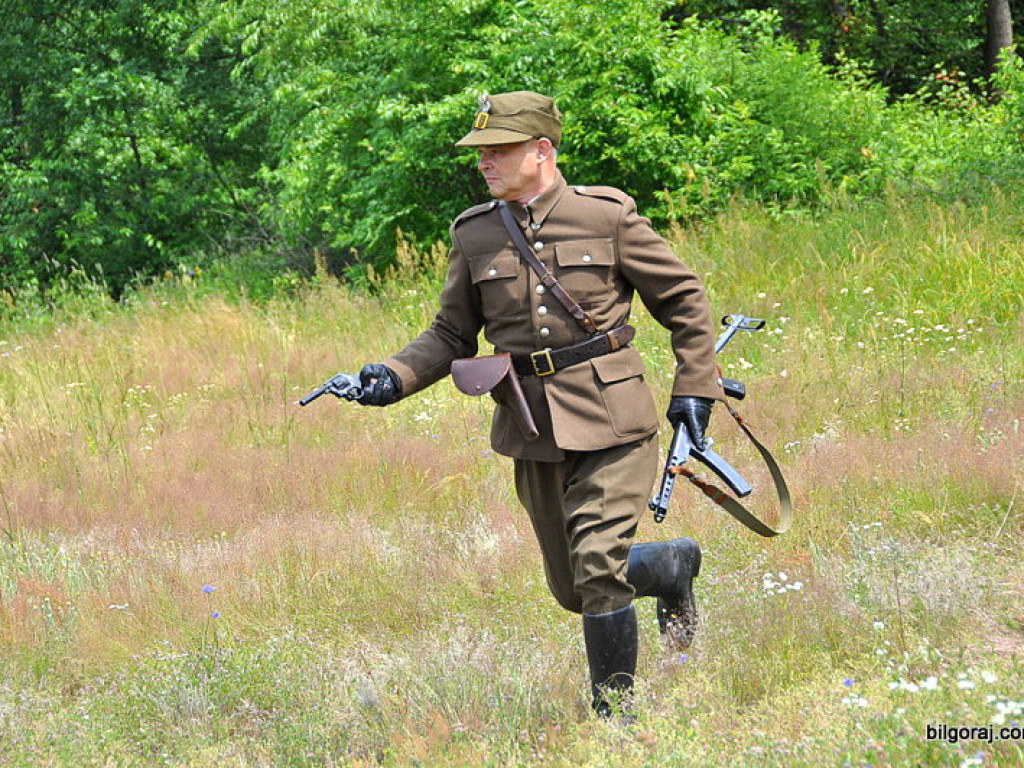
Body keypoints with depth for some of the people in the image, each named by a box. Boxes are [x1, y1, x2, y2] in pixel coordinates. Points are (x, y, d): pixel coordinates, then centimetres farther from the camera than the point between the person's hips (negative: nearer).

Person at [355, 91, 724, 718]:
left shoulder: (607, 216, -5)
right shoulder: (475, 235, 4)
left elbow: (684, 300, 5)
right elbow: (453, 335, 12)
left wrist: (694, 389, 1)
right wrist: (397, 376, -5)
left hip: (612, 423, -4)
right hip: (534, 429, 4)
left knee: (599, 561, -16)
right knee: (574, 589, 10)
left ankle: (615, 707, 2)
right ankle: (674, 567, 41)